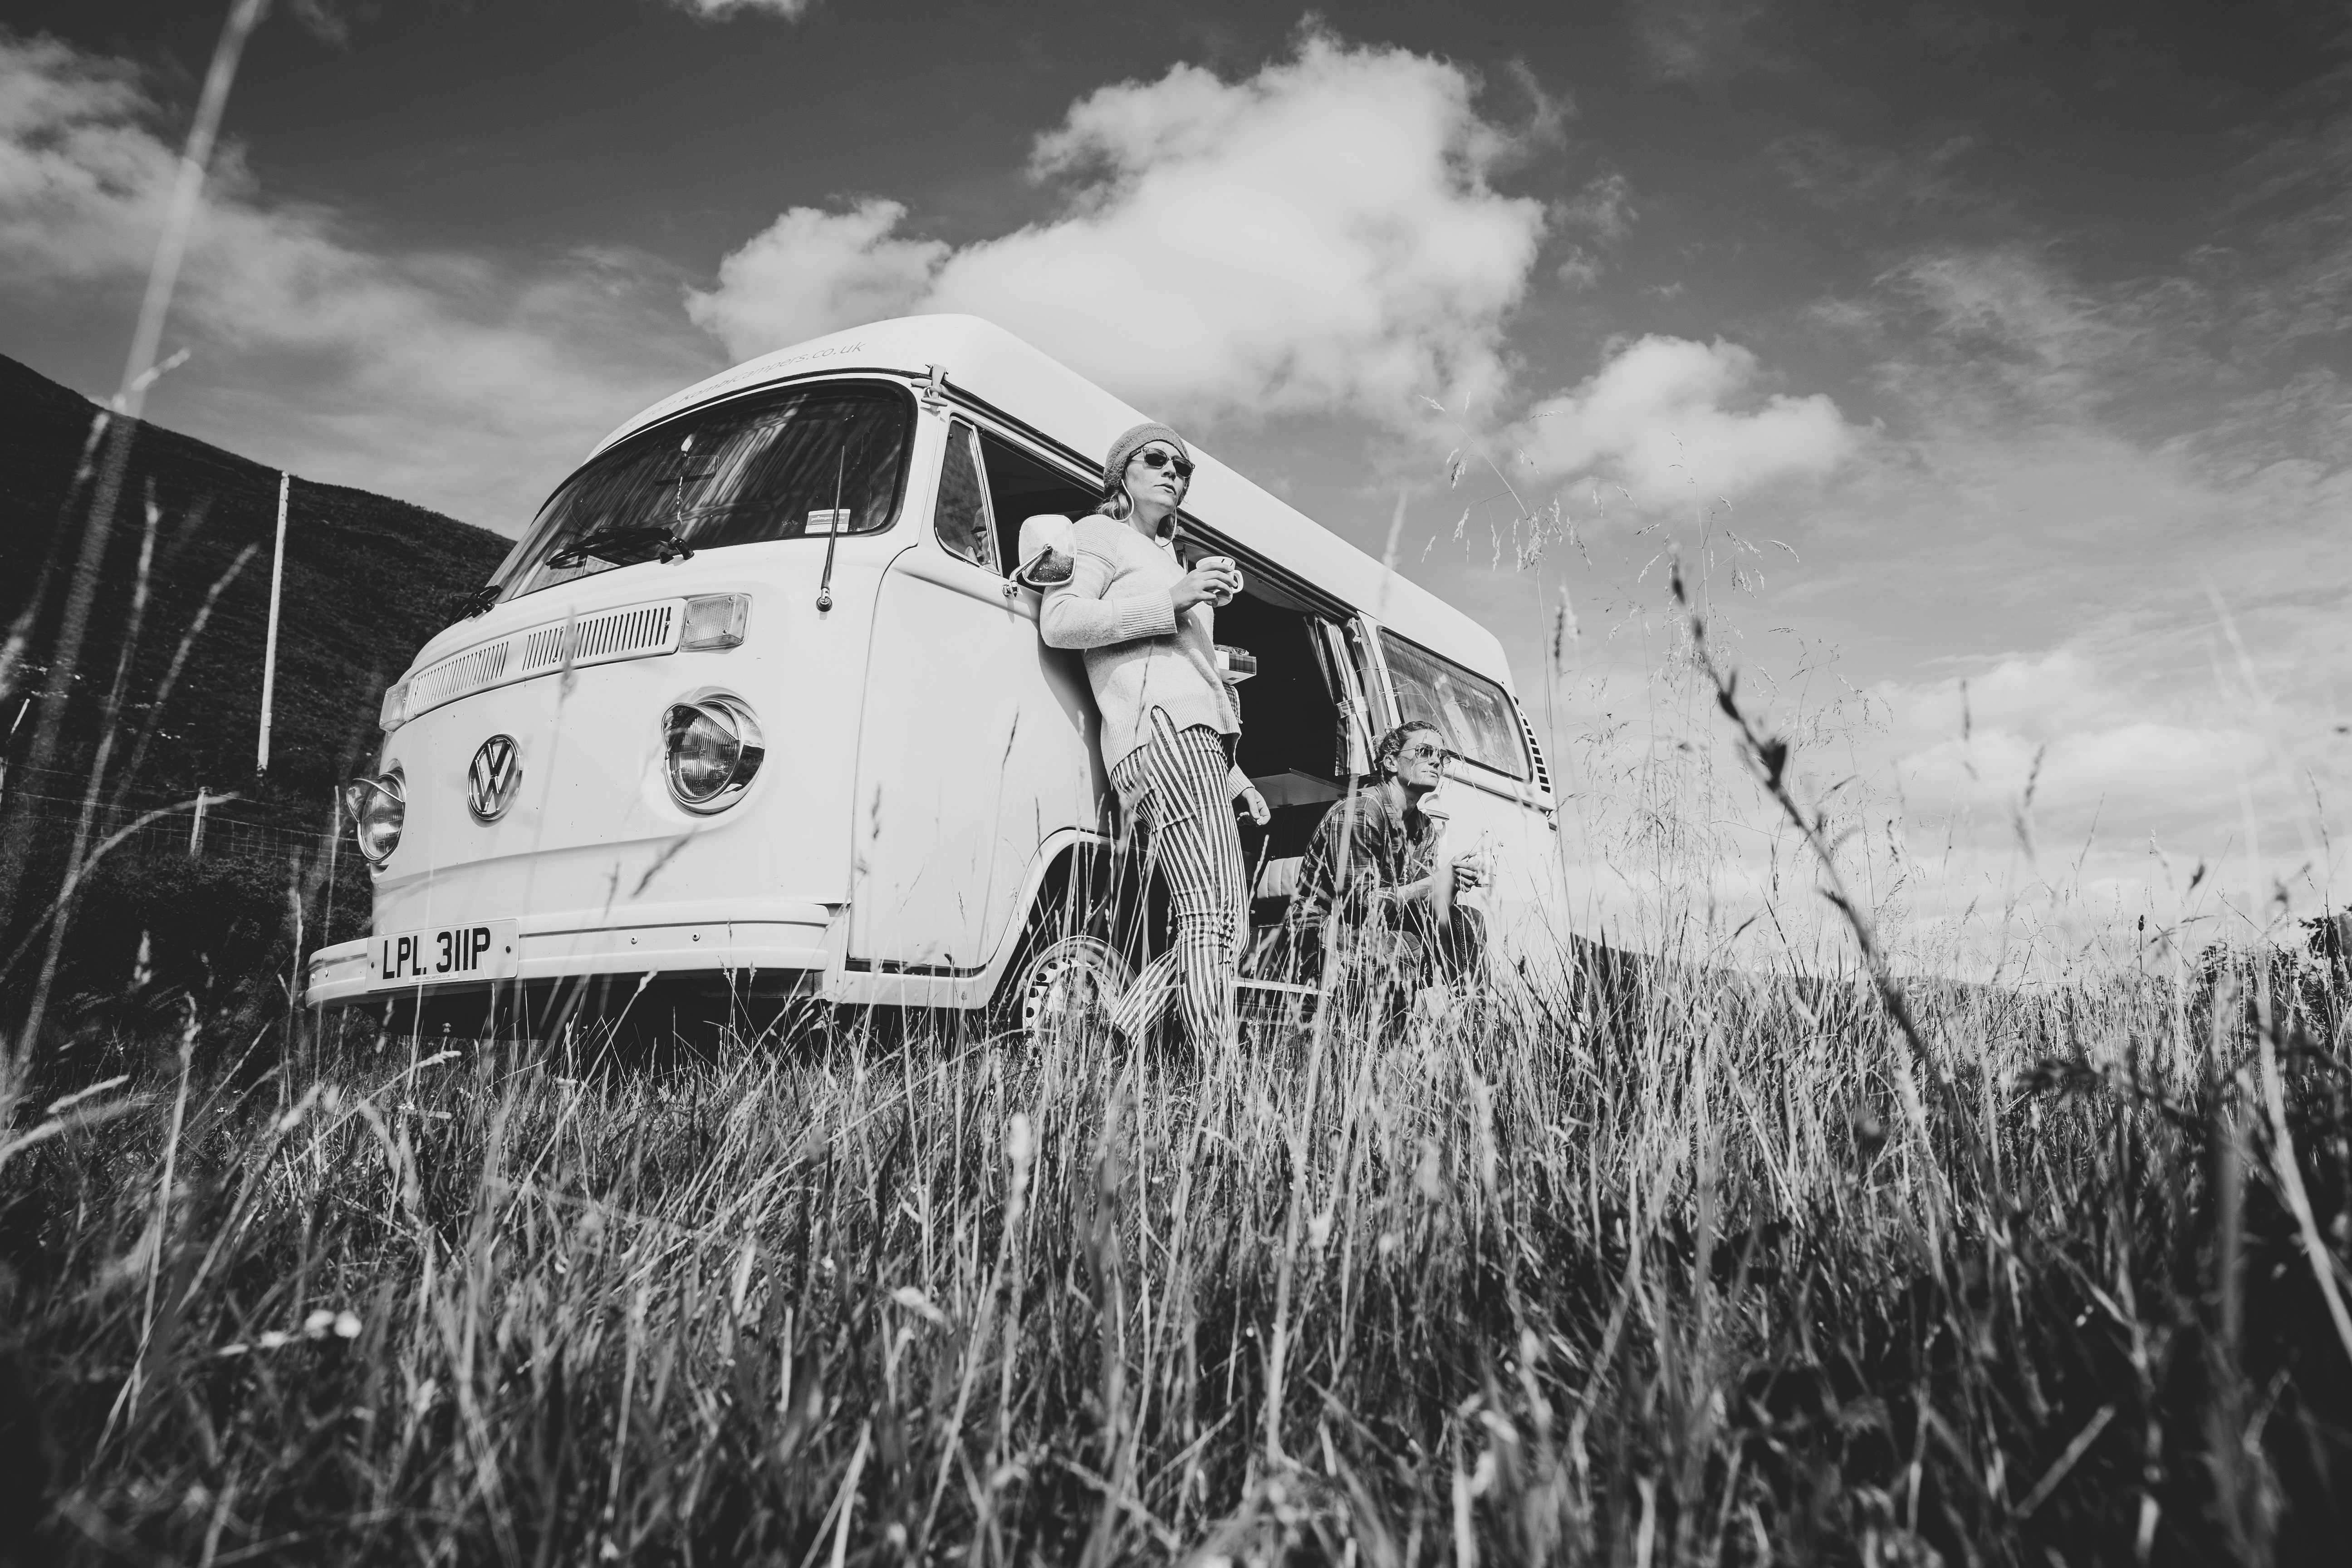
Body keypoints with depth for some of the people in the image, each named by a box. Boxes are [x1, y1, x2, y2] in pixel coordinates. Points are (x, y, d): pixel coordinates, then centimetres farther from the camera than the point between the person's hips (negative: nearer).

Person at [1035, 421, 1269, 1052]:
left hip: (1197, 732, 8)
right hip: (1161, 725, -8)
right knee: (1211, 916, -20)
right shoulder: (1098, 536, 13)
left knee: (1222, 923, -5)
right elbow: (1059, 622, -6)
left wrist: (1232, 774, 26)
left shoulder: (1170, 560, 38)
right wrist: (1174, 600, -9)